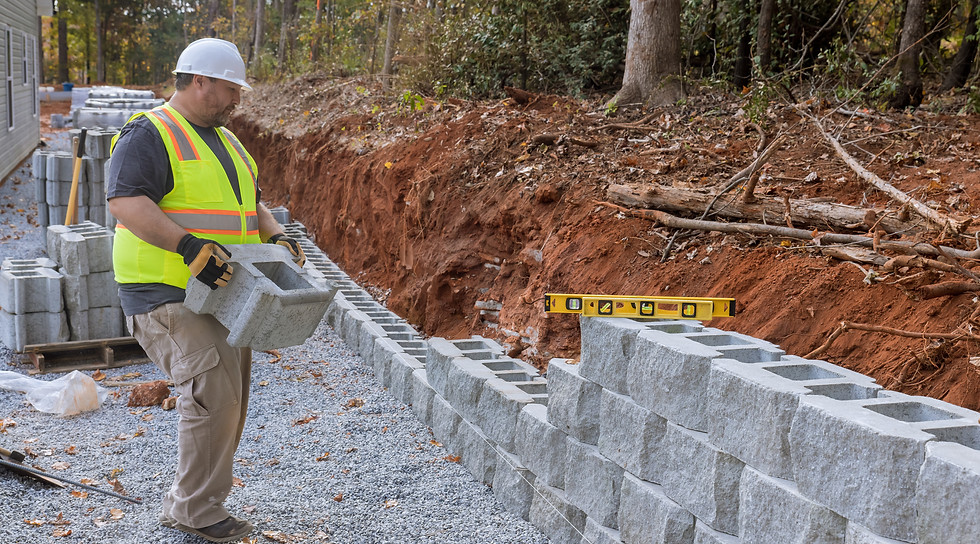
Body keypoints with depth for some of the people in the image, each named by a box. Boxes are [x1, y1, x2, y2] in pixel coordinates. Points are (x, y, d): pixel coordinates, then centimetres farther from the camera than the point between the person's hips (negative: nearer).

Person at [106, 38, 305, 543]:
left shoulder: (224, 140, 18)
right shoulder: (149, 135, -10)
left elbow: (250, 202, 25)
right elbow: (126, 201, -23)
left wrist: (275, 237, 5)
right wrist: (189, 246, -34)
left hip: (221, 291, 9)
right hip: (168, 294, -9)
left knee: (227, 402, 10)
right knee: (213, 392, -17)